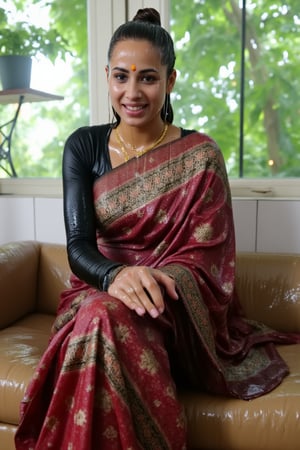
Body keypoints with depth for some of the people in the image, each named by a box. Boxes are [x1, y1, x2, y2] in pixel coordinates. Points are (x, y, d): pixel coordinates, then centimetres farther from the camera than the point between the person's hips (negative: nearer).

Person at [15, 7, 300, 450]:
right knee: (98, 322, -33)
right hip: (99, 292, 2)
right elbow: (79, 246, -8)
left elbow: (204, 257, -7)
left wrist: (149, 282, -27)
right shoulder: (83, 146, 1)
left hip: (179, 309, -1)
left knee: (108, 320, -33)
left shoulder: (200, 154, -5)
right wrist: (117, 275, -31)